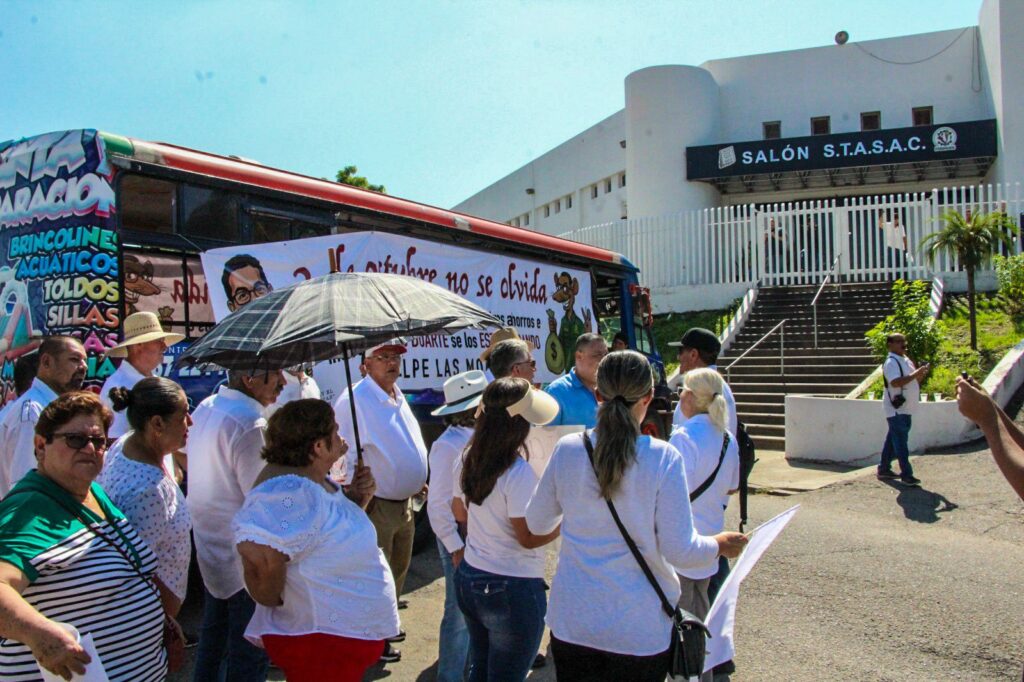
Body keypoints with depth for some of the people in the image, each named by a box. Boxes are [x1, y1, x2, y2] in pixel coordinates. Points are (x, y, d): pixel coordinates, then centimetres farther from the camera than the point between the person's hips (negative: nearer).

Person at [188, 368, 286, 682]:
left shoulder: (205, 408, 3)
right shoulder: (251, 426, -26)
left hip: (209, 548, 9)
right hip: (246, 561, -9)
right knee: (249, 655, 6)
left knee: (213, 635, 25)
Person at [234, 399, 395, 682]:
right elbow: (258, 556, -40)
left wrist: (356, 499, -1)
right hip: (319, 637, -10)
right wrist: (275, 603, -21)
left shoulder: (314, 481, 5)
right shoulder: (290, 491, -27)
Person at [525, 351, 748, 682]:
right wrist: (720, 544, 5)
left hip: (572, 620, 2)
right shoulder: (663, 458, -16)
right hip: (639, 631, -2)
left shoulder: (567, 449, -8)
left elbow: (536, 523, 5)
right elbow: (680, 551, -15)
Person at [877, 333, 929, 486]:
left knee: (893, 440, 14)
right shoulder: (891, 362, -14)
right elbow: (896, 382, -28)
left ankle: (884, 469, 23)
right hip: (896, 409, -9)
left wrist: (921, 374, 2)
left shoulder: (905, 360, 15)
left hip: (905, 409, 9)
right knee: (901, 442, -7)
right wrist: (915, 374, -26)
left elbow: (914, 381, 21)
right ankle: (906, 475, -5)